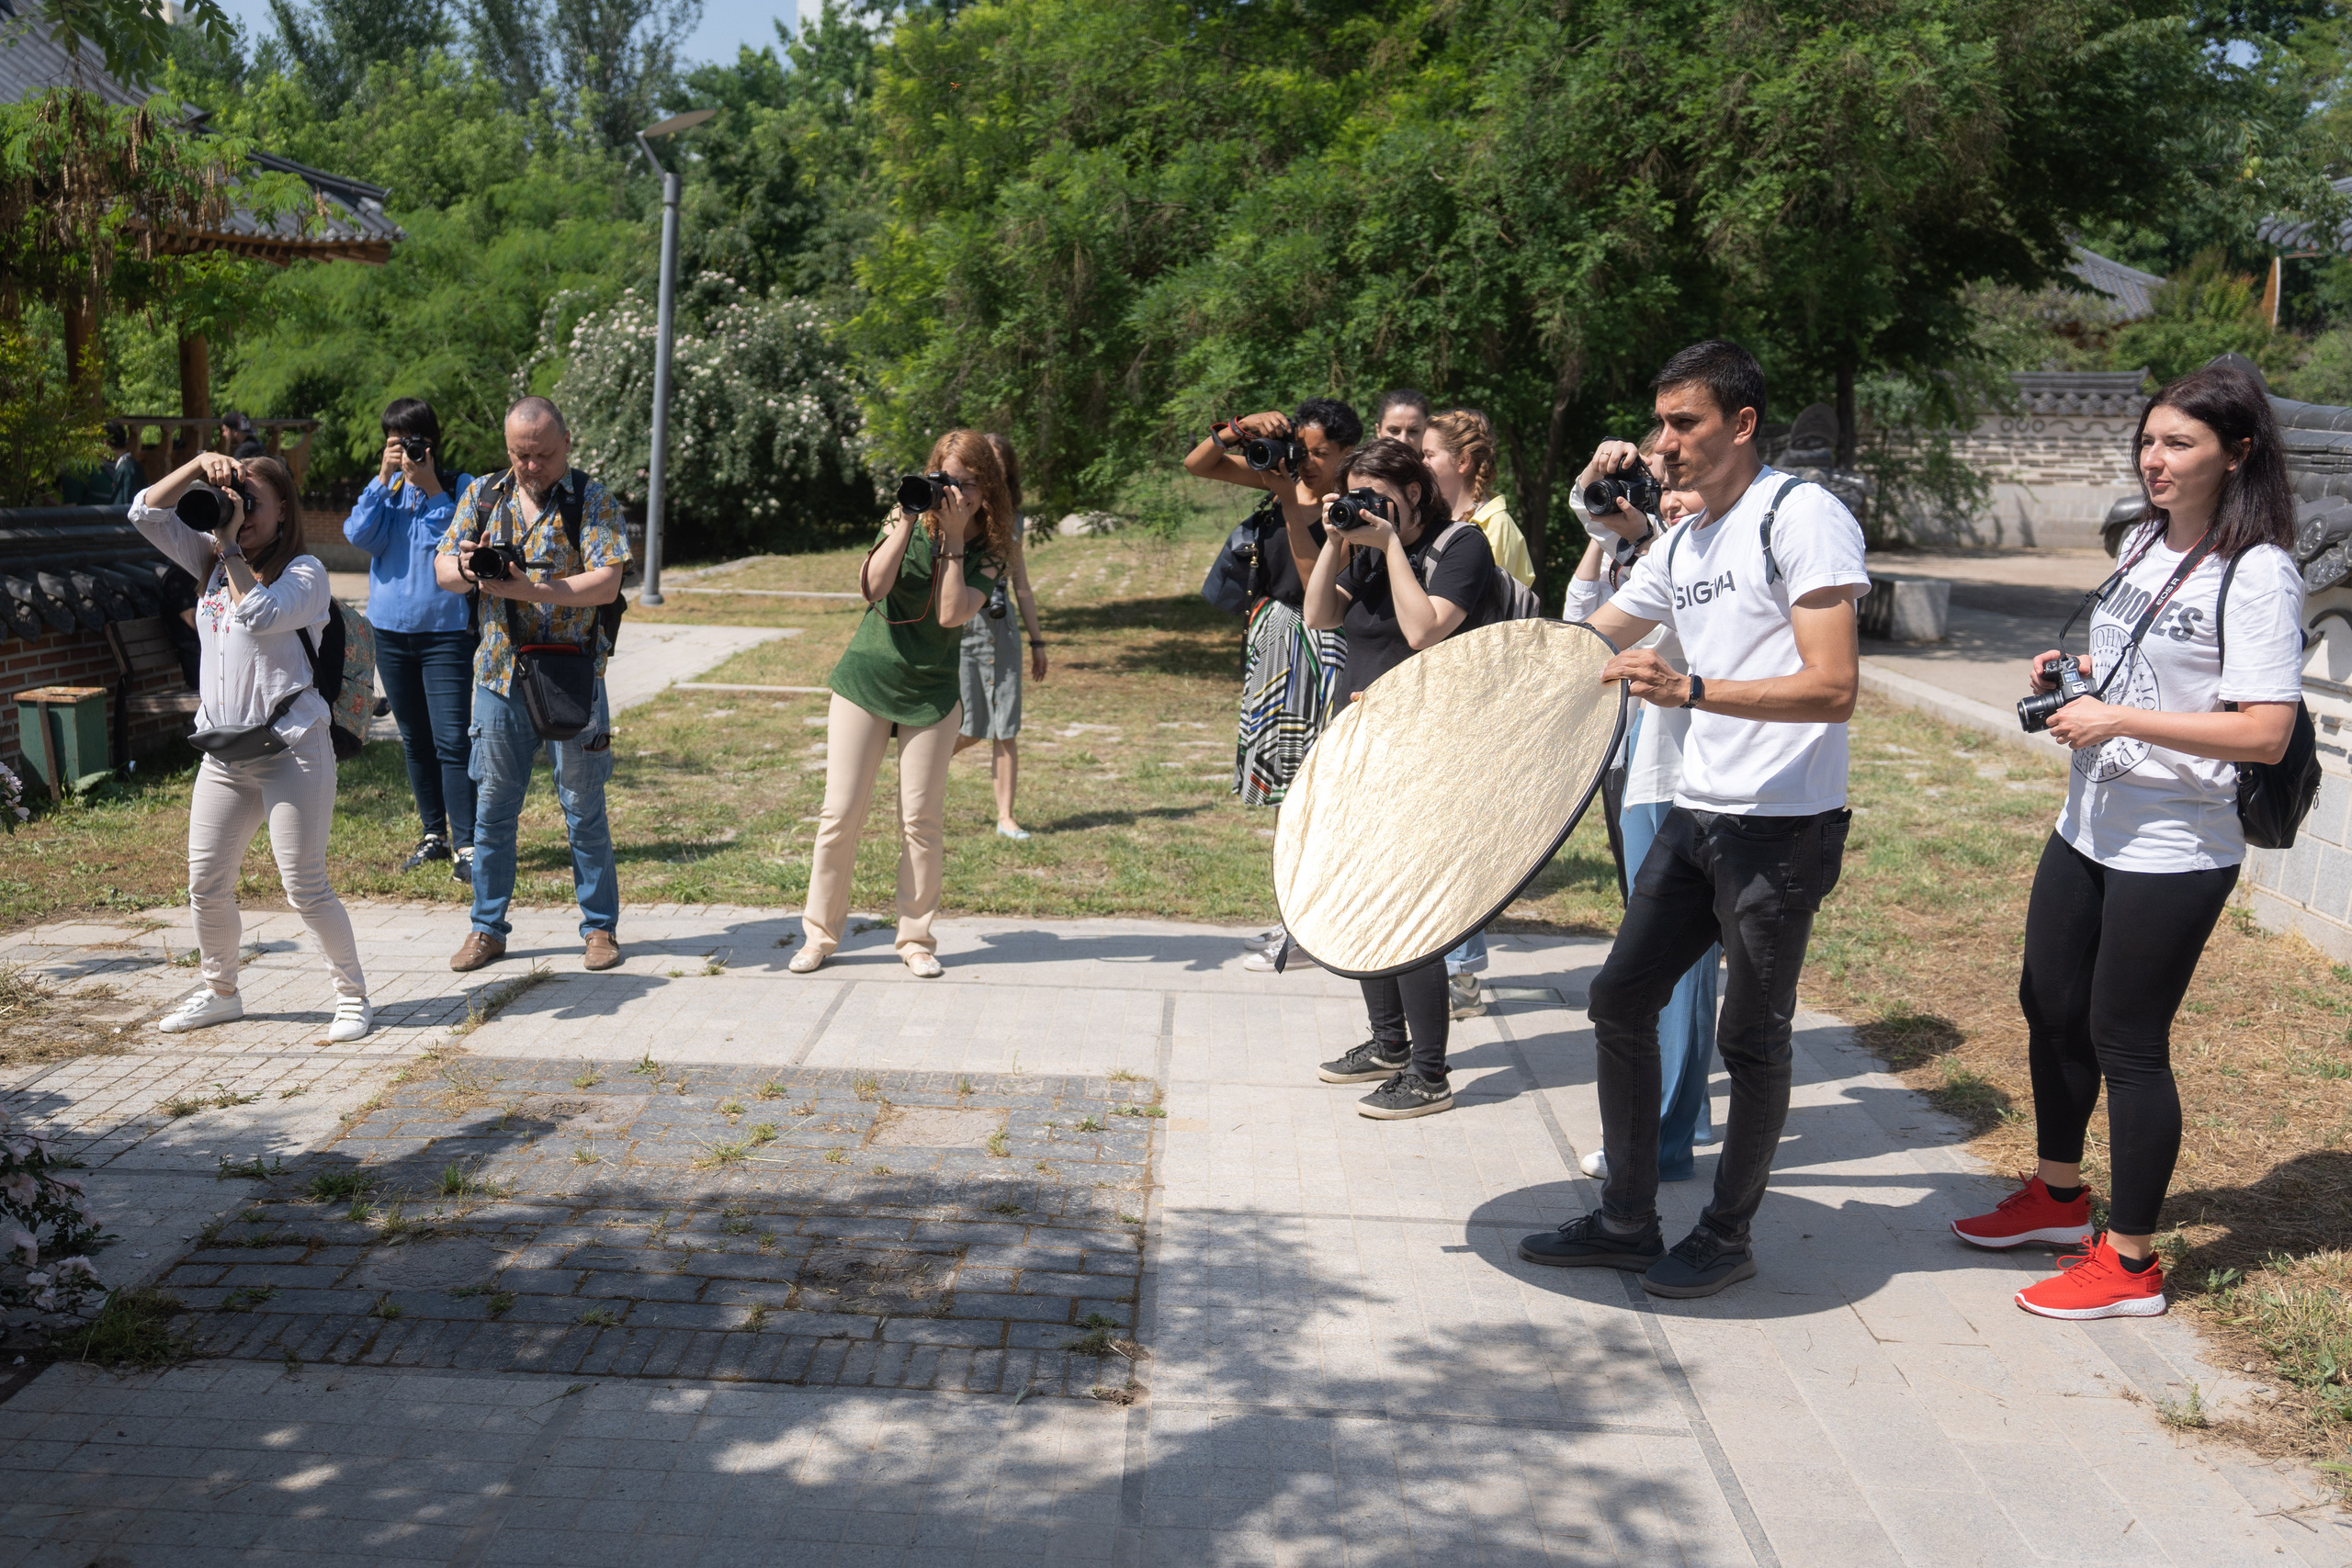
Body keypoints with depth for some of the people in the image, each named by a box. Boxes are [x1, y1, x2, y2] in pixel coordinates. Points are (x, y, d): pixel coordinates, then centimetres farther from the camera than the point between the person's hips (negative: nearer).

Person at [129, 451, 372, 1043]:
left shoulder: (304, 571, -6)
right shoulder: (214, 563, 13)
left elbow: (257, 616, -23)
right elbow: (147, 514, 9)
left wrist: (231, 545, -14)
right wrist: (199, 465, -3)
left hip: (291, 751, -7)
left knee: (305, 887, -6)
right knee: (206, 884, 11)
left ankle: (354, 996, 7)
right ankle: (220, 992, 29)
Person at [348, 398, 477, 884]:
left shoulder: (461, 487, -1)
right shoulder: (386, 489, 9)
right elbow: (360, 535, -6)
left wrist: (431, 487, -17)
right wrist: (384, 477, -10)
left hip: (446, 629, -5)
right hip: (391, 628, 5)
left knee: (452, 739, -11)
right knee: (415, 739, 12)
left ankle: (465, 845, -9)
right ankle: (434, 834, 23)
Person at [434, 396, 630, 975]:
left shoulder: (592, 500, -5)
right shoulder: (483, 495, 8)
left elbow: (607, 583, -16)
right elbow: (442, 569, 7)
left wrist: (529, 589, -26)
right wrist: (466, 569, -17)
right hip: (499, 673, 3)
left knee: (583, 807, 4)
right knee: (493, 806, 9)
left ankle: (599, 926, 17)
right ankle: (488, 928, 20)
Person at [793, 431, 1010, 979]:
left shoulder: (989, 551, -3)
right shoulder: (908, 523, -2)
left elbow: (951, 614, -19)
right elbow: (872, 587, -17)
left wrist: (953, 538, -19)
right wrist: (907, 521, -19)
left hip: (932, 693, 0)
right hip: (866, 680, 0)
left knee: (922, 820, 4)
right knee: (841, 813, 1)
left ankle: (916, 938, 18)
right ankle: (819, 934, 14)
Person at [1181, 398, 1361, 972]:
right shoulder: (1283, 474, 5)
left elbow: (1321, 589, -24)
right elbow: (1197, 465, 8)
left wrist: (1292, 505, -24)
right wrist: (1239, 430, -11)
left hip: (1315, 648, -7)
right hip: (1271, 637, 7)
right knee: (1289, 782, 13)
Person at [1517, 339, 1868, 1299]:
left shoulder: (1802, 517, -12)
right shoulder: (1681, 543, 13)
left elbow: (1834, 688, -22)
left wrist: (1691, 691, -32)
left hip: (1784, 827, -8)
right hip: (1695, 816, 8)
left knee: (1750, 1037, 2)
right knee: (1620, 1002, 9)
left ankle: (1728, 1236, 21)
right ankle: (1626, 1221, 22)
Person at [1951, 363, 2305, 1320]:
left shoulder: (2257, 575, -17)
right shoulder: (2142, 546, 9)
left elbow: (2266, 733, -23)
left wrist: (2120, 720, -24)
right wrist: (2073, 674, 4)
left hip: (2174, 849, -9)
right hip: (2090, 827, 9)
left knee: (2128, 1041, -1)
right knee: (2050, 1006, 18)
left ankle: (2131, 1262, 15)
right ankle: (2059, 1196, 38)